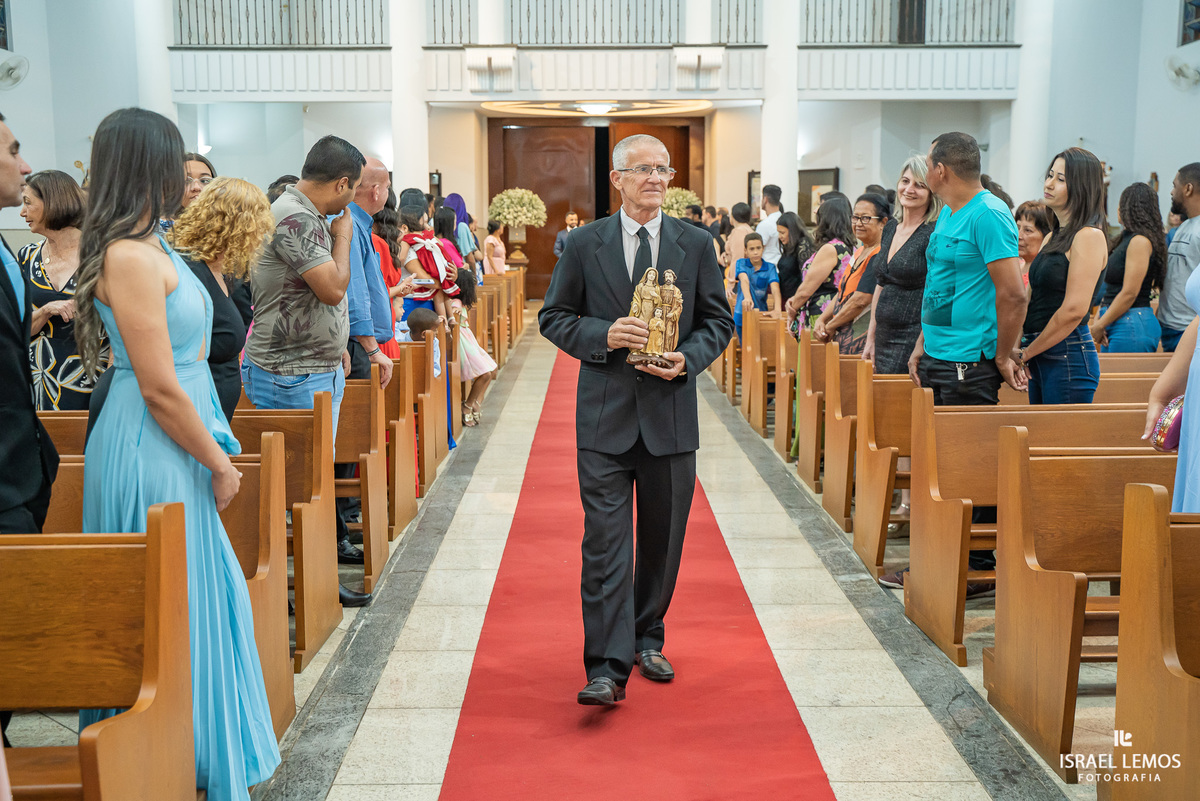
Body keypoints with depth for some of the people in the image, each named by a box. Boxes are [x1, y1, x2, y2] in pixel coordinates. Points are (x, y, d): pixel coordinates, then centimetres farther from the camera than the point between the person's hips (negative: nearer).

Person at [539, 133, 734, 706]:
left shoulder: (696, 245, 6)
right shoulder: (584, 244, 3)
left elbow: (719, 320, 11)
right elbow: (554, 317, 6)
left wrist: (687, 358, -9)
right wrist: (603, 336, -12)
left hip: (671, 412, 2)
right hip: (605, 415, -2)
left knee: (662, 540, 12)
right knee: (605, 543, -6)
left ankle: (648, 639, 31)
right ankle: (607, 668, -5)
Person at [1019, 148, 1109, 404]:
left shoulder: (1089, 236, -11)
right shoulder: (1054, 237, 16)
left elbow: (1074, 310, -17)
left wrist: (1026, 353, -9)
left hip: (1069, 356, -8)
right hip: (1041, 359, 8)